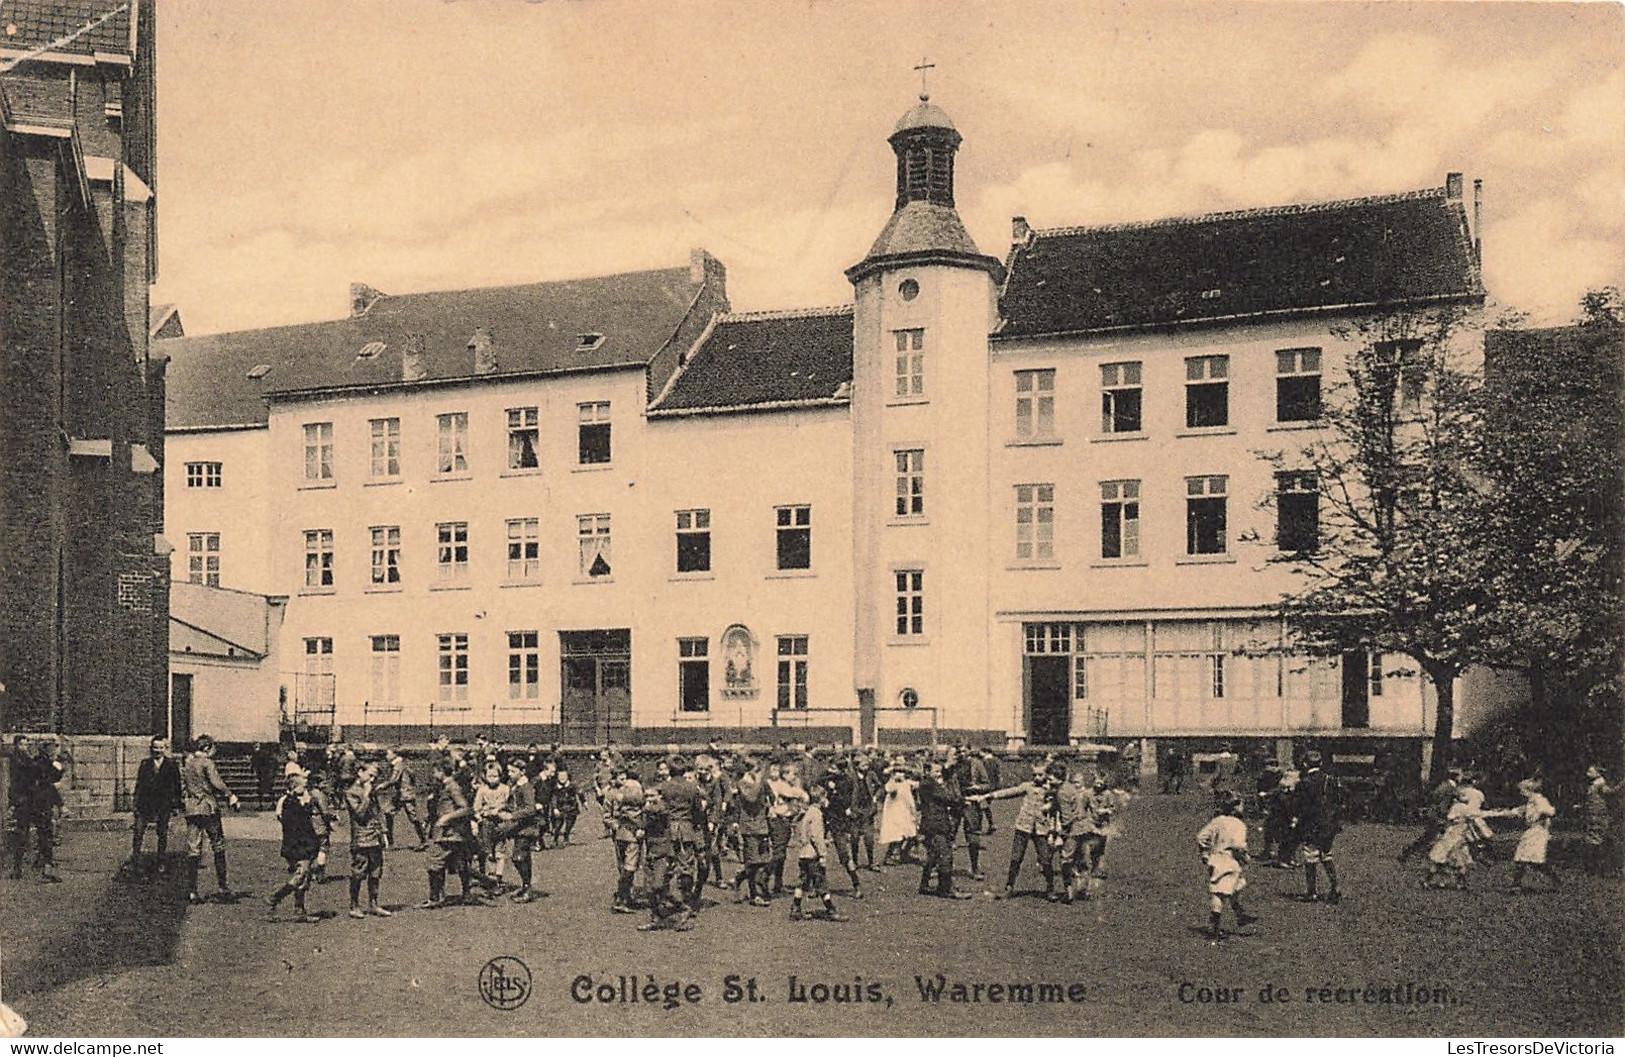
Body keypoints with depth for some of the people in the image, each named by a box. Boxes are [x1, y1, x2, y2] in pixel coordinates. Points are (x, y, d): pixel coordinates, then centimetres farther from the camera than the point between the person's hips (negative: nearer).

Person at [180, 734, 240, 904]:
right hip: (209, 807, -6)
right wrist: (230, 795, -12)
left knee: (193, 850, 5)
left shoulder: (187, 764, 13)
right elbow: (217, 782, -19)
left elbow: (183, 787, 16)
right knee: (218, 847, 5)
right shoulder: (207, 763, -8)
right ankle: (223, 887, 6)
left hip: (191, 809, 6)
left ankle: (192, 891, 1)